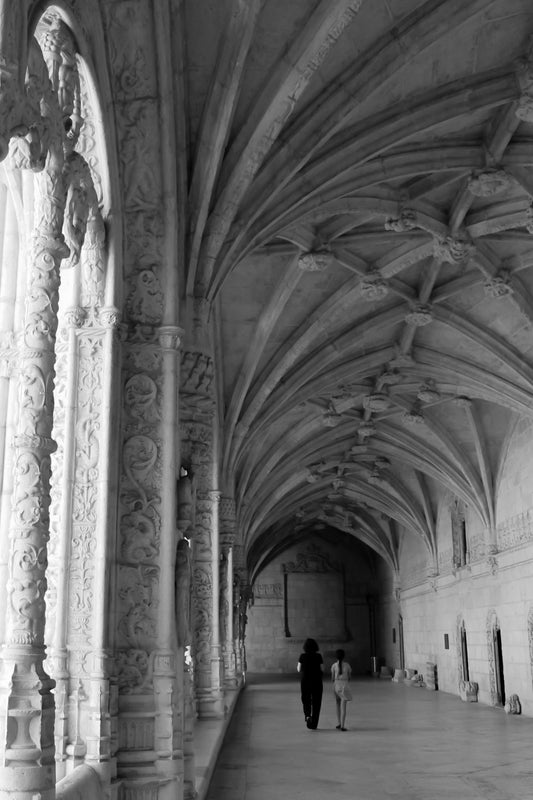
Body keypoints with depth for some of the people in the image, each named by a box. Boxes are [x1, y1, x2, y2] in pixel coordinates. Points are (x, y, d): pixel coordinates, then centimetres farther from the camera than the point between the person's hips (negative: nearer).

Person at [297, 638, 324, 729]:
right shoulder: (318, 656, -7)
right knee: (316, 703, 10)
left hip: (305, 681, 0)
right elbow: (322, 669, -2)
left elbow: (299, 669, -2)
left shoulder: (302, 656, -7)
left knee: (306, 701, 18)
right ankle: (314, 725, 8)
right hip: (317, 682, 0)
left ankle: (307, 716, -9)